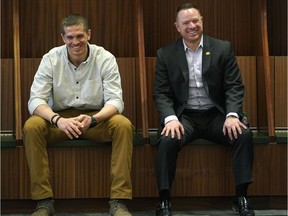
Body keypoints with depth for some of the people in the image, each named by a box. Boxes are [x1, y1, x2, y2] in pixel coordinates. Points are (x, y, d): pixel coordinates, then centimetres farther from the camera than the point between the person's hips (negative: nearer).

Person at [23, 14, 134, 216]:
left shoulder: (105, 58, -10)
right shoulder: (51, 59, -8)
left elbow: (115, 100, -14)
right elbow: (36, 100, -14)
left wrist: (93, 119, -36)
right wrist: (57, 119, -36)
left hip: (97, 117, 0)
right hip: (60, 118, 1)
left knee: (123, 125, -30)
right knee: (32, 127, -30)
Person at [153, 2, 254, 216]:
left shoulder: (223, 48, 4)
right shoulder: (165, 54, 4)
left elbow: (234, 86, 0)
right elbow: (161, 93, 0)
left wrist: (232, 115, -18)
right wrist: (170, 118, -19)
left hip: (216, 114, 1)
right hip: (184, 116, -1)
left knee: (244, 134, -27)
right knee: (167, 140, -32)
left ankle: (242, 197, -15)